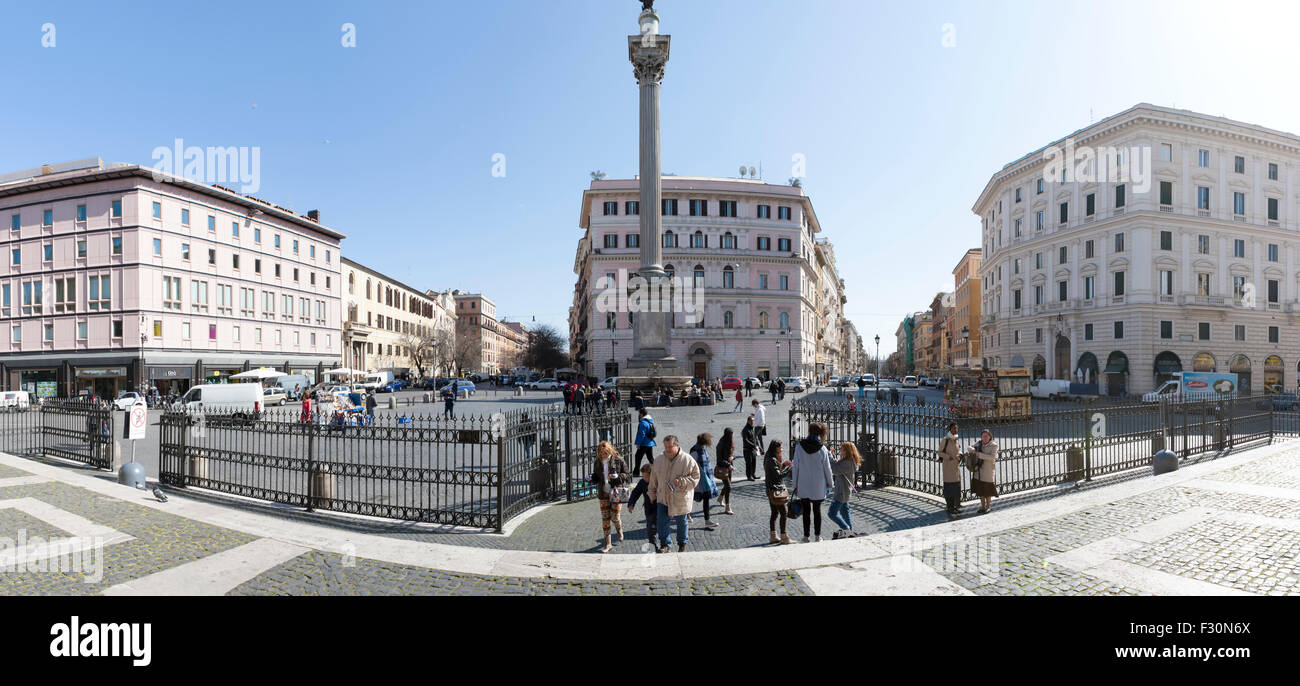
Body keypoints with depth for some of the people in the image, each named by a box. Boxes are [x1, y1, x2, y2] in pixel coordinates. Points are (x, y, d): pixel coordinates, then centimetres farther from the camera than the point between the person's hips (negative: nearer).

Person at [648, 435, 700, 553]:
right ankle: (665, 544, 20)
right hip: (662, 498, 2)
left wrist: (681, 482, -21)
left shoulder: (688, 460, -12)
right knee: (662, 522, 1)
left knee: (681, 522, 13)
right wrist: (652, 494, 12)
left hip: (680, 499, -2)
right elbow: (653, 479, 10)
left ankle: (682, 544, 34)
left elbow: (695, 477, -9)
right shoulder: (659, 460, 0)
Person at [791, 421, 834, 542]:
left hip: (803, 486, 0)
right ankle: (817, 535, 21)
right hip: (818, 487, 0)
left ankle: (806, 536, 11)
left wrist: (795, 485, 5)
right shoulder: (822, 449, -11)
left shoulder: (799, 446, -9)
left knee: (806, 511, 8)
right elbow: (827, 468, -3)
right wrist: (830, 482, 14)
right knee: (817, 510, 14)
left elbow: (795, 467, -4)